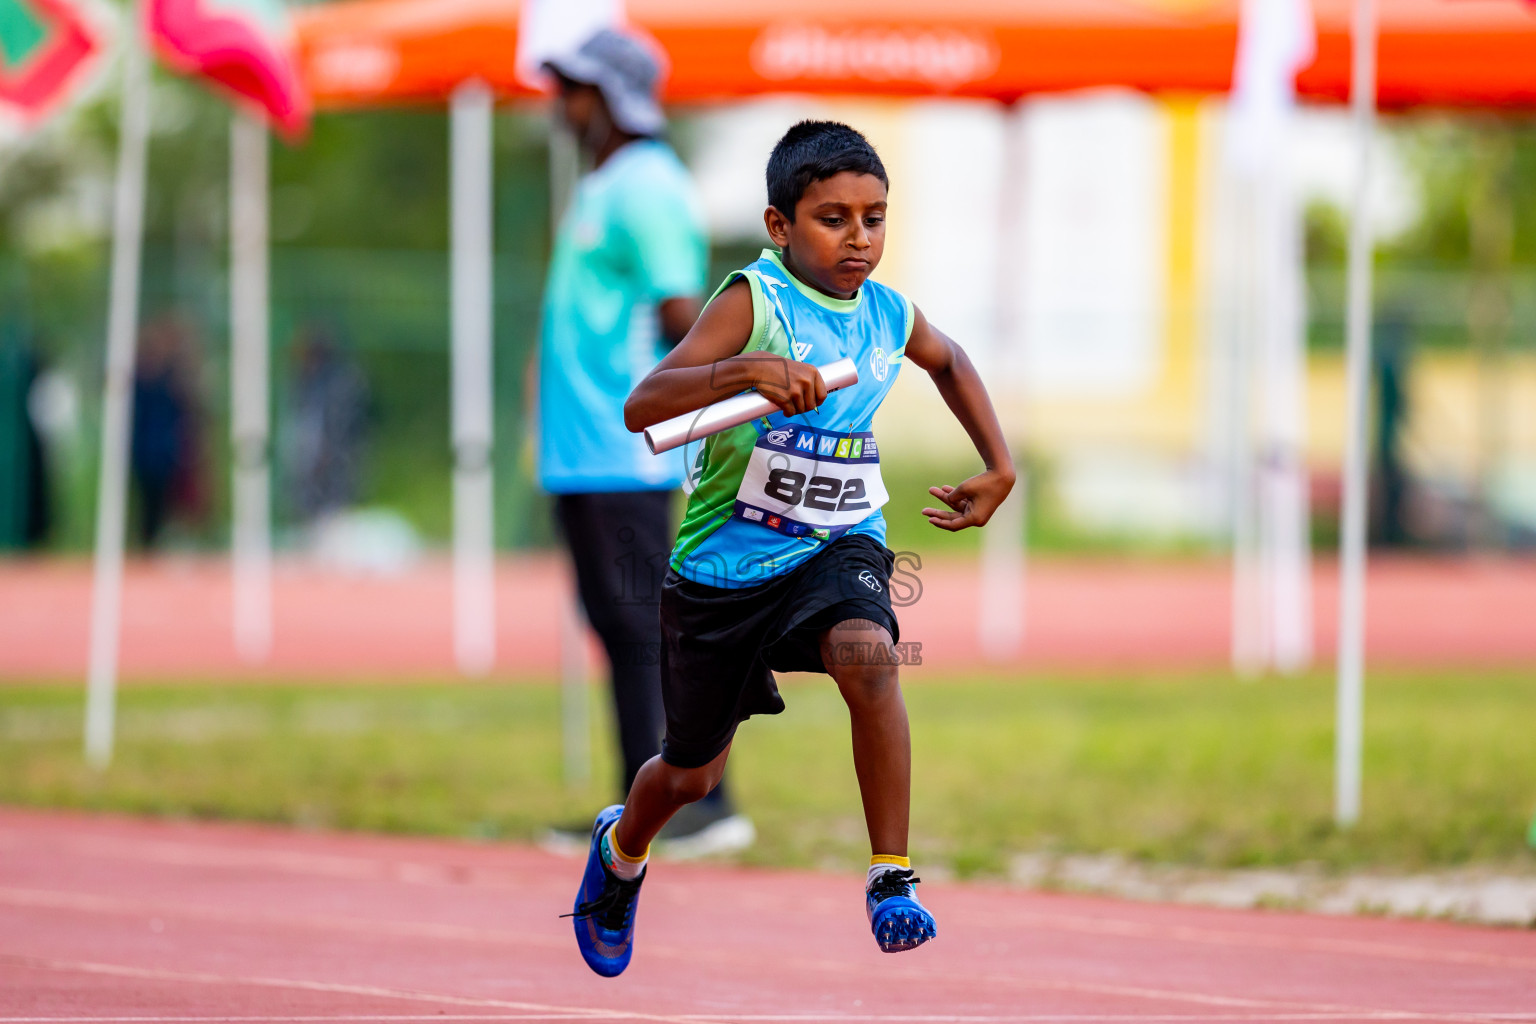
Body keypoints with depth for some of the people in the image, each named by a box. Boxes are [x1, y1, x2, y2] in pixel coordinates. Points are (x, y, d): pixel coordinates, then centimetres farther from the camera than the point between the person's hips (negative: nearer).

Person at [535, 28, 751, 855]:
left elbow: (681, 314, -21)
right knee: (621, 631, 12)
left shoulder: (646, 190, -13)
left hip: (624, 457, -10)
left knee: (647, 631, -10)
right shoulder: (602, 188, 18)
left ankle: (705, 802, -9)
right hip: (582, 452, 10)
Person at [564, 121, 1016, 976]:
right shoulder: (754, 301, -18)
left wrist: (999, 468, 17)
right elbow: (642, 408, -30)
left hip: (837, 546, 2)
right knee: (692, 775, 15)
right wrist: (747, 371, -44)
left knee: (869, 655, -34)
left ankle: (893, 879, -27)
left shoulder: (891, 317, -1)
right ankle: (623, 848, 52)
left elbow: (949, 362, 25)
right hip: (727, 562, -2)